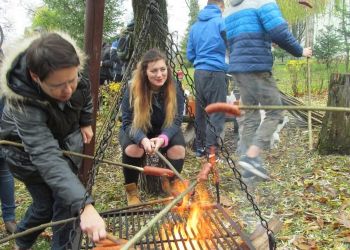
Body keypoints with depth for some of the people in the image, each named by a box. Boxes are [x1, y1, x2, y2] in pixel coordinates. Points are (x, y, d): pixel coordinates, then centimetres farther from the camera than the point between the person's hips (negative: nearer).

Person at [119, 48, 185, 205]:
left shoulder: (175, 89, -17)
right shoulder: (133, 90, -22)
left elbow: (176, 121, -18)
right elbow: (128, 123, -21)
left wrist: (163, 138, -40)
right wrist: (143, 139, -42)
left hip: (165, 132, 2)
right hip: (136, 131, -1)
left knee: (178, 149, -27)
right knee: (132, 149, -33)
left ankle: (172, 185, 2)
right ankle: (131, 190, -7)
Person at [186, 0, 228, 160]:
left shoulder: (195, 26, 13)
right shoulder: (222, 22, -4)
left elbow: (190, 54, 16)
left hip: (199, 72, 6)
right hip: (216, 72, -6)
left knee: (200, 111, 12)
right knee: (217, 112, -2)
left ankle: (200, 147, 17)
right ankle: (211, 148, -6)